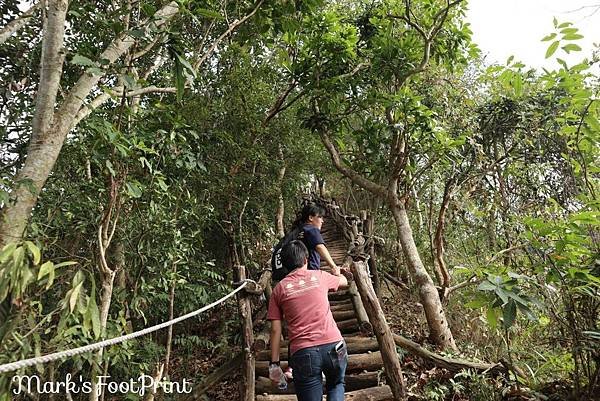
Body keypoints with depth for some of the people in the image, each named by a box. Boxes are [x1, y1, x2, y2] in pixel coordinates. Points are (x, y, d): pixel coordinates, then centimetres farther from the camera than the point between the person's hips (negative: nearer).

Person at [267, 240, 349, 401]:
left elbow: (275, 330, 2)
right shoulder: (319, 276, 8)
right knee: (336, 385, 28)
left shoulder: (279, 289, 5)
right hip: (333, 345, 2)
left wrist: (274, 364, 9)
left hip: (302, 352, -1)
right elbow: (344, 281, 30)